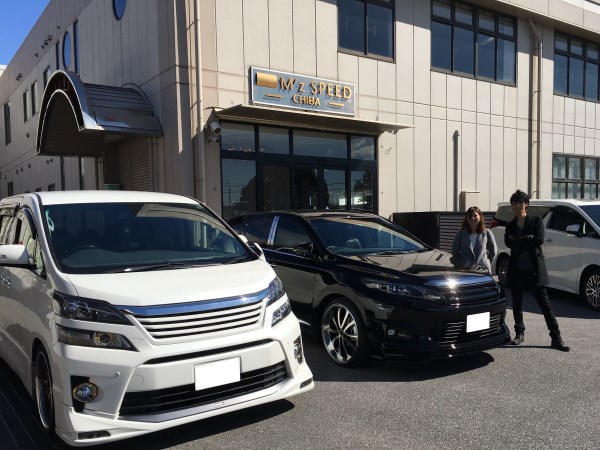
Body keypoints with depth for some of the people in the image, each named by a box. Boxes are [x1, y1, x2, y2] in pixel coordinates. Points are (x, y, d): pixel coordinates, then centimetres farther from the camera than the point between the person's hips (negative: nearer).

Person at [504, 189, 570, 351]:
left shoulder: (536, 221, 2)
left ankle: (556, 338, 1)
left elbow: (539, 240, -14)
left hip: (534, 269, -4)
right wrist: (528, 239, -15)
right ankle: (520, 334, 22)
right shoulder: (510, 225, 12)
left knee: (544, 302, -3)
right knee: (517, 303, 10)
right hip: (516, 269, 4)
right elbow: (509, 242, -7)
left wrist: (519, 243, -10)